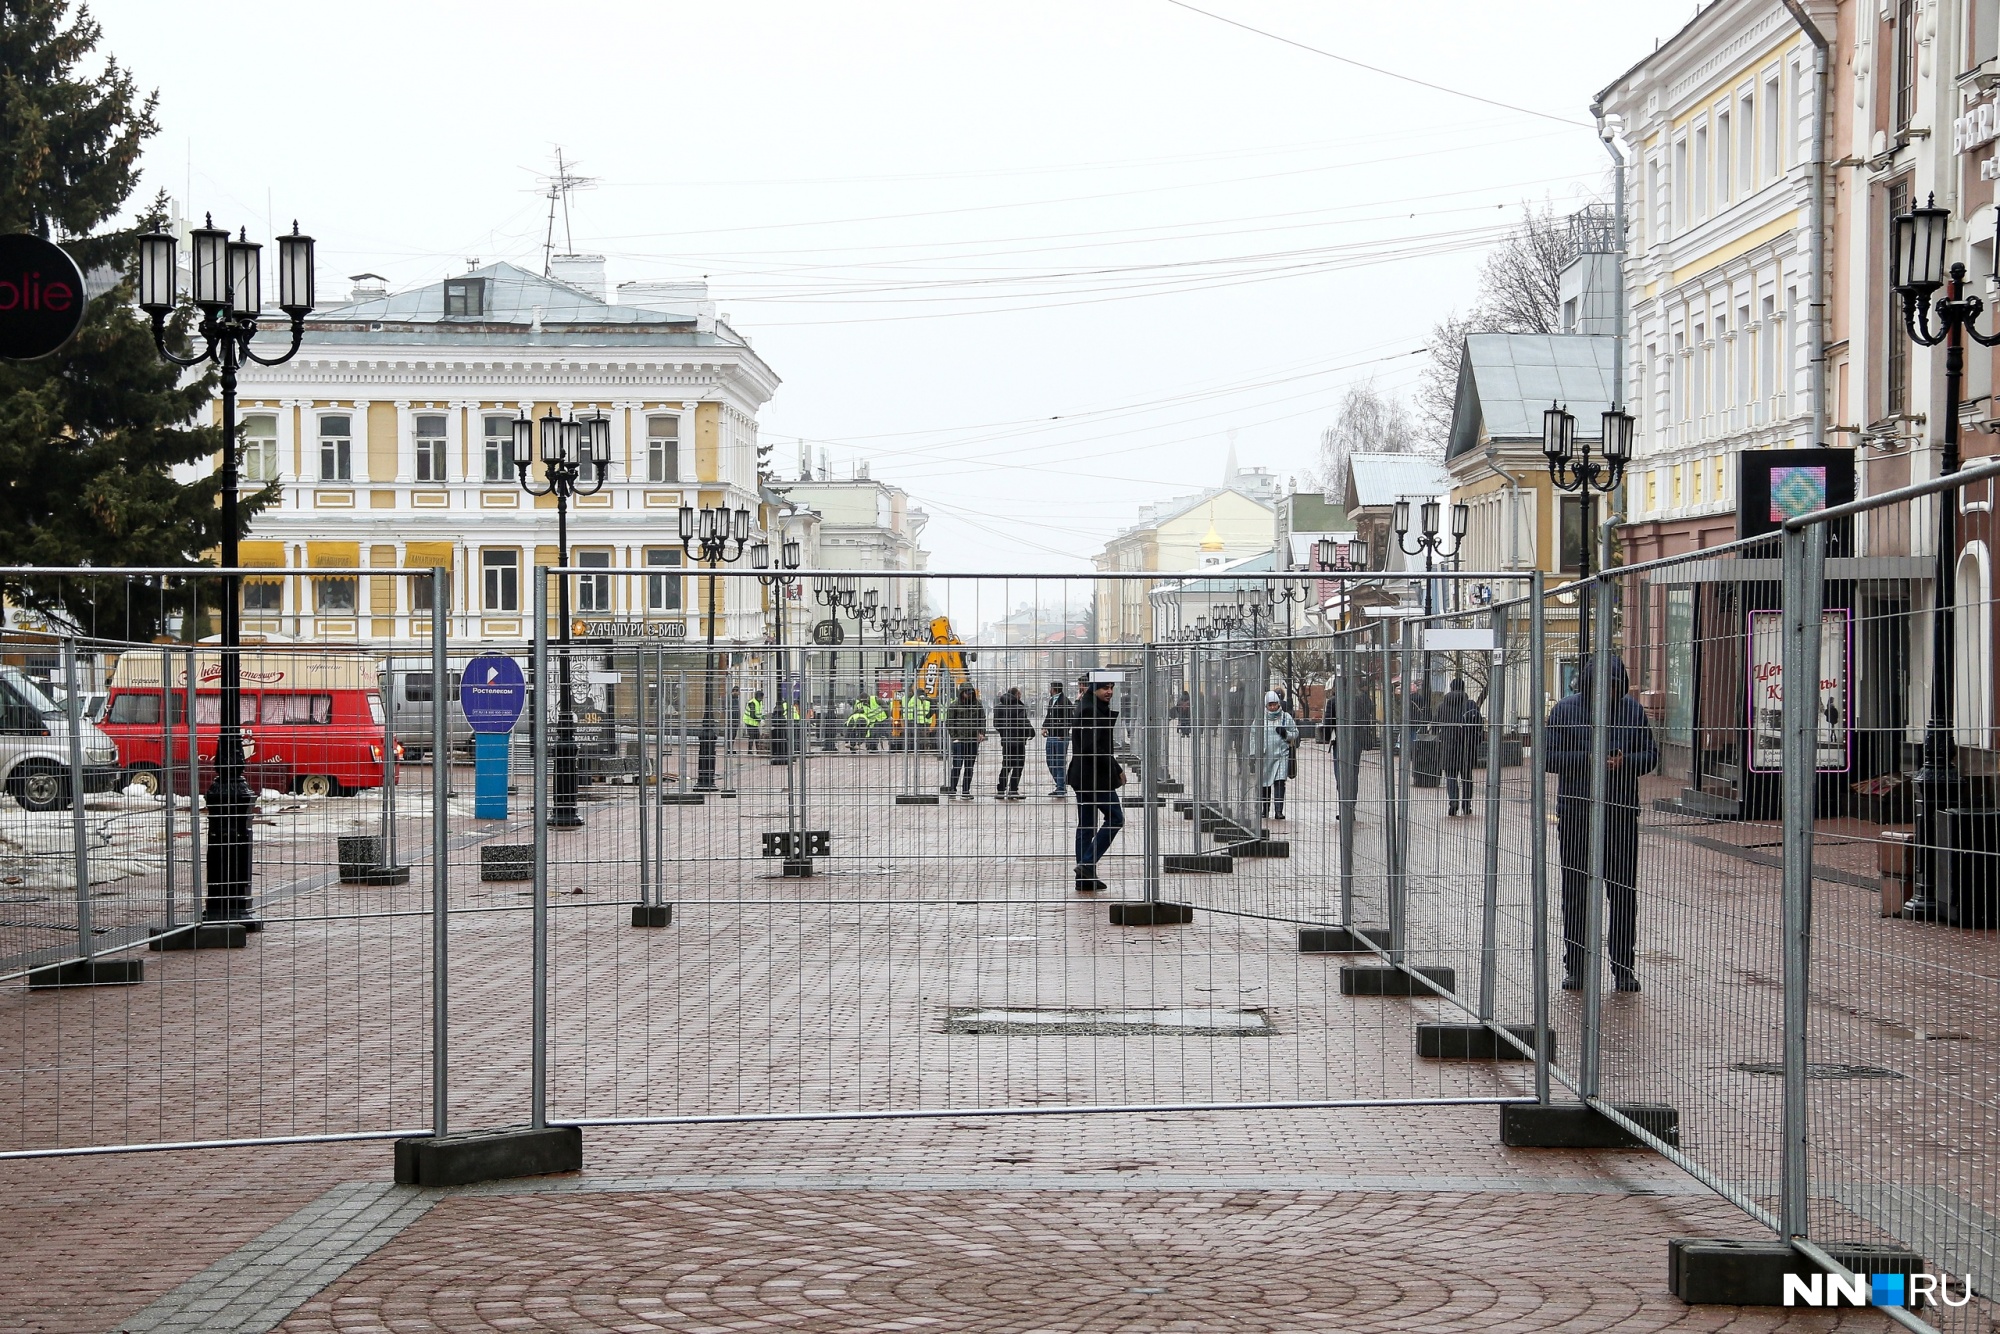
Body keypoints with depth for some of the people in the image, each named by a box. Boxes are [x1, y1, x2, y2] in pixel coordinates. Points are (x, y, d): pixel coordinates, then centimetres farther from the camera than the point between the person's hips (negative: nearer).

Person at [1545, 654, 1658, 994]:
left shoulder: (1632, 709, 6)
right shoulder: (1566, 709, 0)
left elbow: (1650, 756, 9)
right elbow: (1549, 757, -3)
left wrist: (1625, 761, -12)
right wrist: (1587, 758, -17)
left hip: (1621, 813, 1)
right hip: (1576, 811, -1)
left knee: (1623, 893, 2)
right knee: (1575, 893, 5)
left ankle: (1623, 966, 11)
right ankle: (1575, 966, 14)